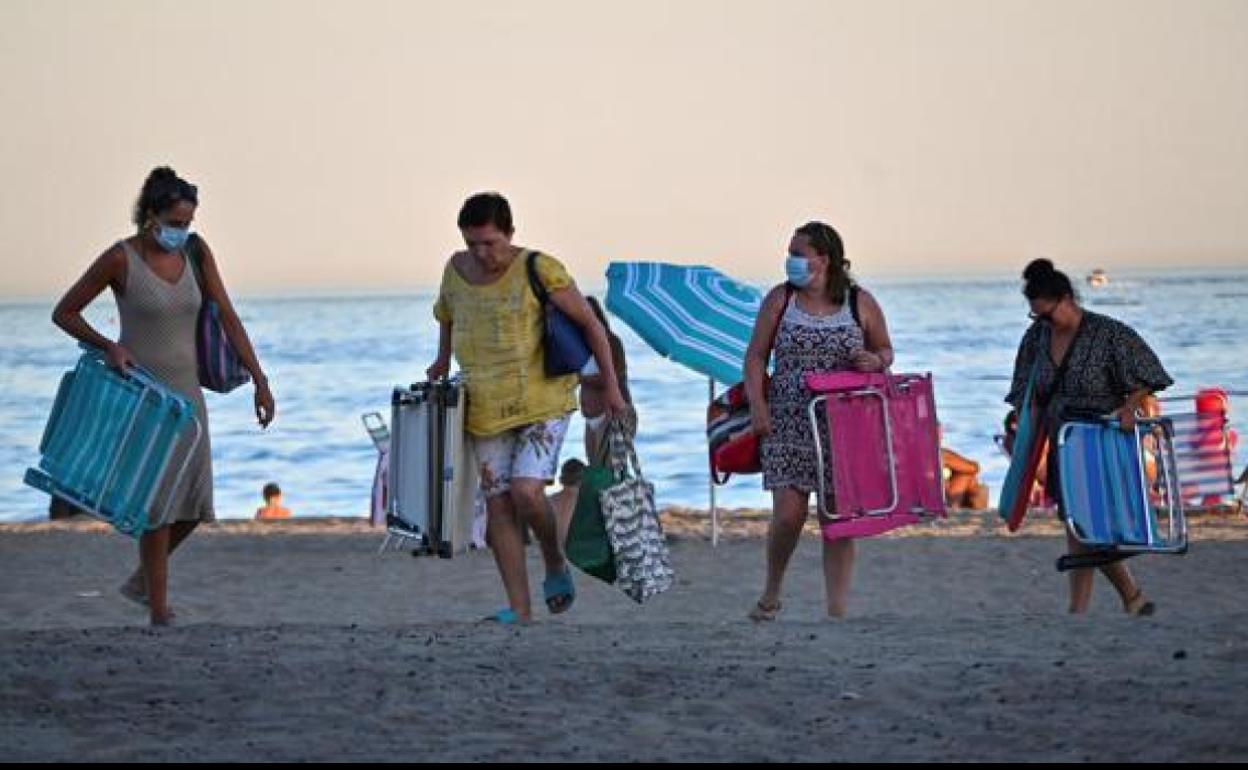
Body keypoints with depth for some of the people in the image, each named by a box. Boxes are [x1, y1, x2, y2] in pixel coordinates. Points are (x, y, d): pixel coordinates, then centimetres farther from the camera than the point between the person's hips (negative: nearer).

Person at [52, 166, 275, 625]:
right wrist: (108, 346, -19)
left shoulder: (196, 253, 1)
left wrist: (259, 380, -2)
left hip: (186, 391, 5)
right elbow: (63, 313, -5)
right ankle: (159, 613, -5)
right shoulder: (120, 259, -13)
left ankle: (141, 581, 28)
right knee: (159, 502, -11)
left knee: (194, 504, 5)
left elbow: (227, 318, 3)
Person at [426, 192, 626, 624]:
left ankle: (556, 566, 8)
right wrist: (442, 363, 32)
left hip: (542, 403, -5)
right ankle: (519, 609, 1)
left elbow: (589, 325, -5)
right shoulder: (457, 270, 5)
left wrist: (611, 387, -4)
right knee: (499, 506, -1)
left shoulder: (538, 270, -11)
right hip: (485, 409, 5)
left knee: (526, 491, -20)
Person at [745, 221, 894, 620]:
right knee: (788, 514, -8)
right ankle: (770, 594, 16)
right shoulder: (780, 299, 4)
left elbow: (885, 350, 14)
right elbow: (755, 356, 3)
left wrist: (876, 361, -10)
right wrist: (757, 405, -10)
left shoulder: (860, 303, 3)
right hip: (789, 425, 0)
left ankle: (837, 609, 5)